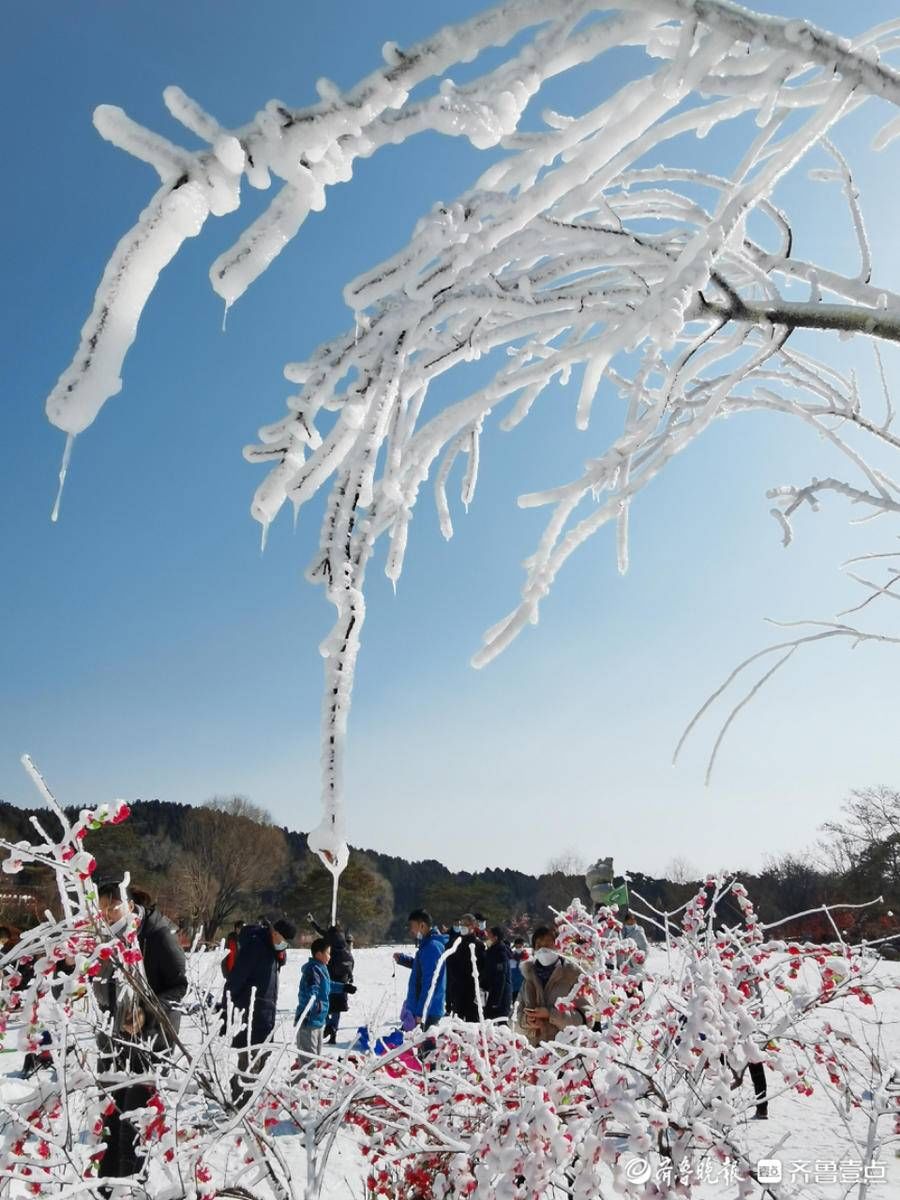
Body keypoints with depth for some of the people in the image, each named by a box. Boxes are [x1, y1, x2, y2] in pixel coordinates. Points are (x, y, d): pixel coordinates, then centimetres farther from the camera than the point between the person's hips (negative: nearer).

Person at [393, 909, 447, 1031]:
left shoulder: (432, 947, -20)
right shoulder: (428, 944, 12)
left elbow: (429, 984, -24)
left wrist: (421, 1012, -23)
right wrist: (402, 959, 15)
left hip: (427, 1012, -10)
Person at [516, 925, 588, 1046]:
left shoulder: (571, 973, -3)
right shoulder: (529, 975, 10)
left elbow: (582, 1016, -7)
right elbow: (520, 1012, 14)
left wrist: (550, 1014, -16)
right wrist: (527, 1020, -7)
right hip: (535, 1045, 4)